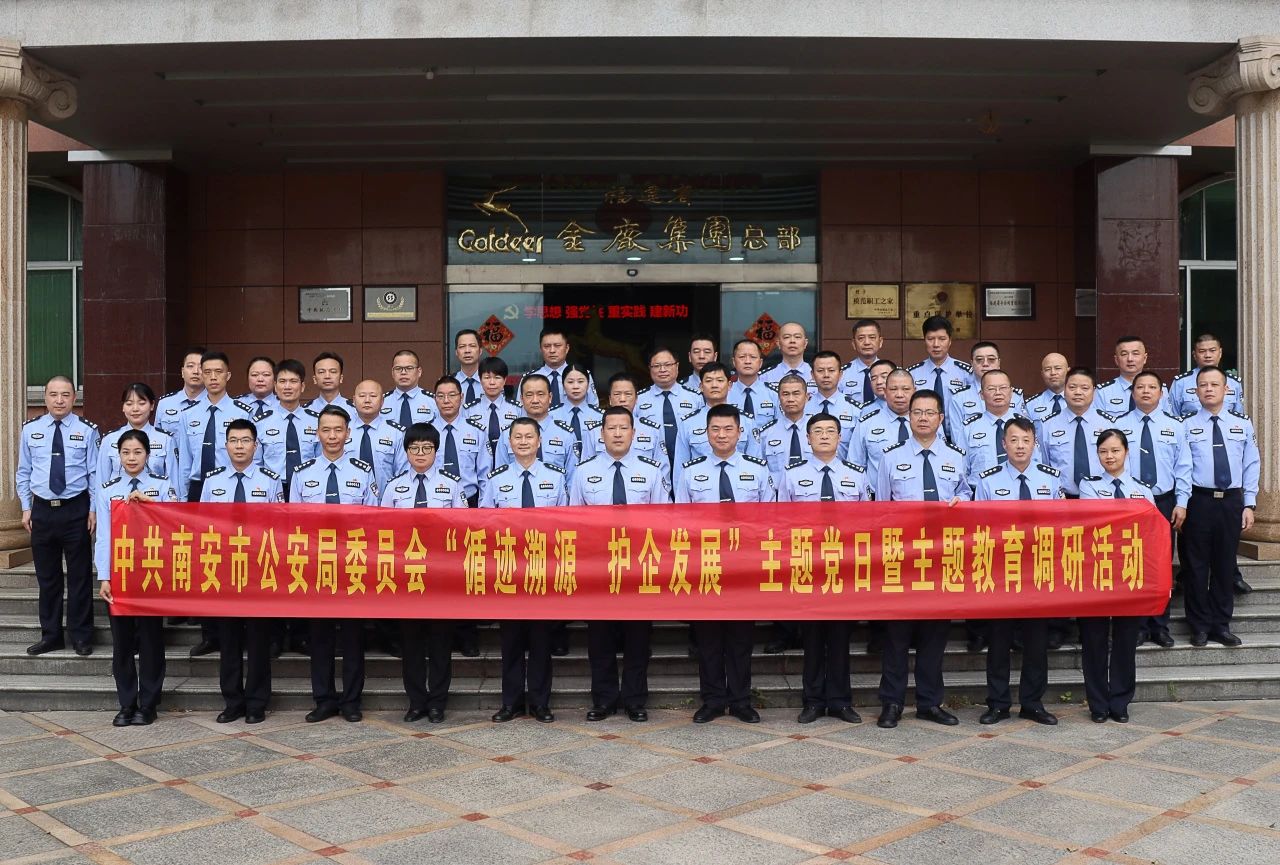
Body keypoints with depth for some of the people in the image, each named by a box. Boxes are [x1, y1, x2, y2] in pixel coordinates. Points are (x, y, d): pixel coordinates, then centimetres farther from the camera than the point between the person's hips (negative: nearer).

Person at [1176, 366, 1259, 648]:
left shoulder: (1243, 423, 6)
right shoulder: (1187, 425, -1)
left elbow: (1251, 465, 5)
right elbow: (1182, 465, -6)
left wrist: (1249, 504, 0)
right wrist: (1181, 503, -13)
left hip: (1232, 501, 2)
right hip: (1199, 500, -2)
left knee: (1225, 563, 9)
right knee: (1197, 564, 3)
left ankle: (1221, 625, 20)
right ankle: (1200, 626, 14)